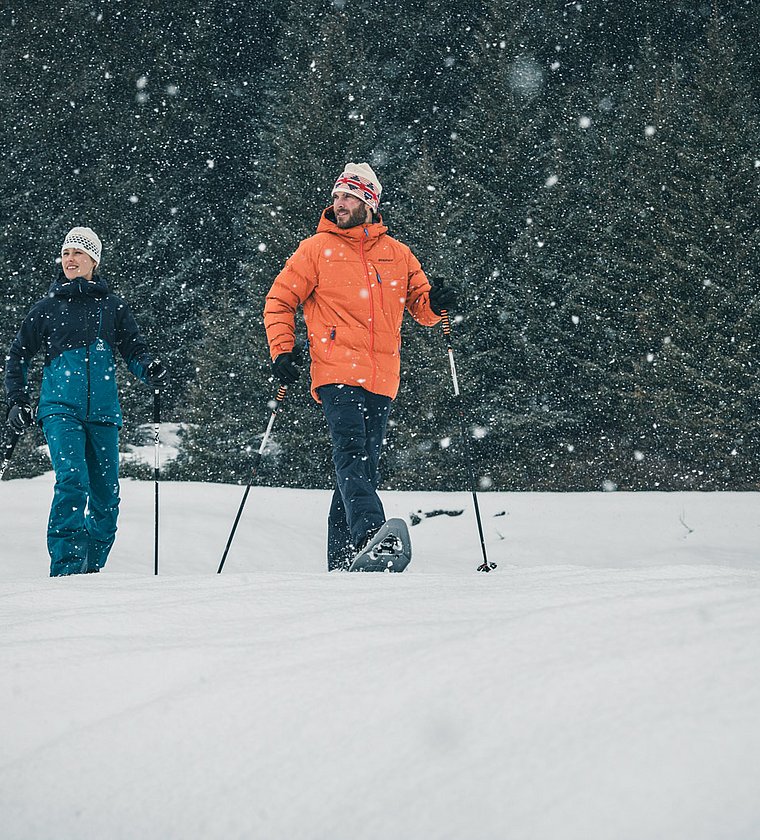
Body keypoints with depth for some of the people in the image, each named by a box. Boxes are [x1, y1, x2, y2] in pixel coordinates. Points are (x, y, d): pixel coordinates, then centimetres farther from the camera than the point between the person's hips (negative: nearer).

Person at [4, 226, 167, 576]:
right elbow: (17, 356, 17)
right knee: (71, 478, -23)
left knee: (106, 494, 2)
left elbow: (134, 350, 10)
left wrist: (151, 370, -11)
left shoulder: (112, 307, 11)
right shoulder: (47, 308, 9)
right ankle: (65, 567, -23)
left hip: (103, 411, 2)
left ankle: (91, 569, 17)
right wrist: (16, 401, 7)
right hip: (60, 407, -2)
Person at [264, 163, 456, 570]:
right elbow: (279, 302, 10)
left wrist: (436, 303, -1)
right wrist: (282, 351, -2)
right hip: (336, 373, -4)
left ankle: (342, 560, 9)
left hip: (381, 379, 4)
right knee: (352, 453, -23)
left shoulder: (396, 254, 15)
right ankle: (370, 533, -39)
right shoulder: (316, 249, 7)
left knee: (364, 466, 5)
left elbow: (421, 307, 22)